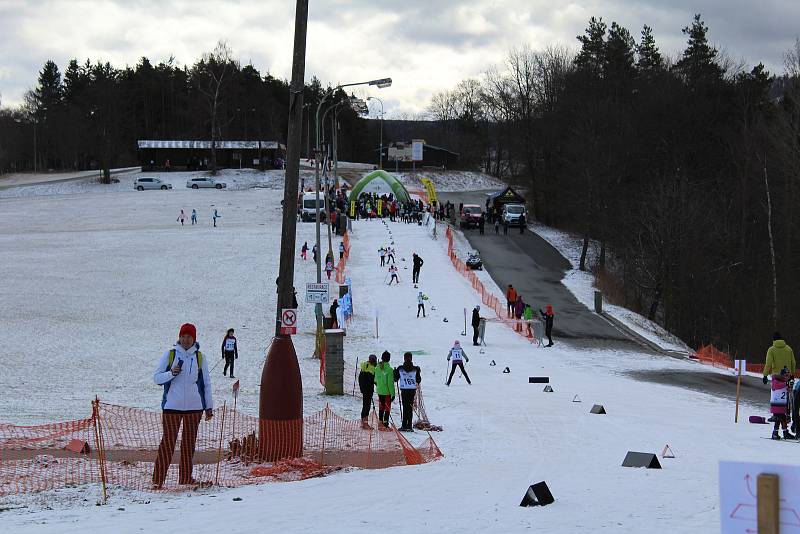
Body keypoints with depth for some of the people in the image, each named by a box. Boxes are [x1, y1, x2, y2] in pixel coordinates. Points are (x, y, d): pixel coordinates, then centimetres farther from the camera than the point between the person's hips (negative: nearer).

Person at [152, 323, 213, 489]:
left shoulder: (199, 357, 5)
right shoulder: (170, 354, 1)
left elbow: (206, 384, 10)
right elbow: (156, 378, 1)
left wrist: (209, 407, 8)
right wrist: (171, 373, -18)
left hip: (194, 406, 2)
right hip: (172, 406, -2)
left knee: (189, 442, 10)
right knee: (168, 441, -6)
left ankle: (185, 477, 20)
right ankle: (158, 479, -3)